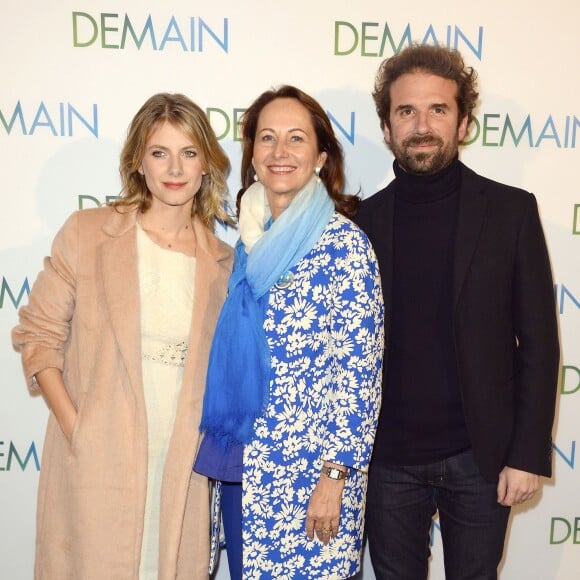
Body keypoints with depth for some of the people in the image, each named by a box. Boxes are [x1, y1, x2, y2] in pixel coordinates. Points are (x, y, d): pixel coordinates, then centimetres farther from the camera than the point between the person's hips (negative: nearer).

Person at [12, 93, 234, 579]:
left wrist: (211, 441, 3)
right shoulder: (87, 234, -3)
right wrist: (74, 428, -9)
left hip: (183, 470, 2)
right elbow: (38, 335, 0)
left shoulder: (223, 262, 4)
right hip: (97, 463, -2)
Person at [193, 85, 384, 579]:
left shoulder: (344, 244, -14)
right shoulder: (250, 237, 5)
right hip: (241, 460, 6)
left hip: (308, 466, -6)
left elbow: (360, 370, -15)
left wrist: (334, 476, -15)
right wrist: (222, 450, 11)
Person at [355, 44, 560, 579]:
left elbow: (538, 341, -3)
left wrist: (528, 454, -6)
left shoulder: (511, 211, -4)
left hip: (480, 456, -1)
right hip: (389, 459, 1)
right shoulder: (363, 221, -1)